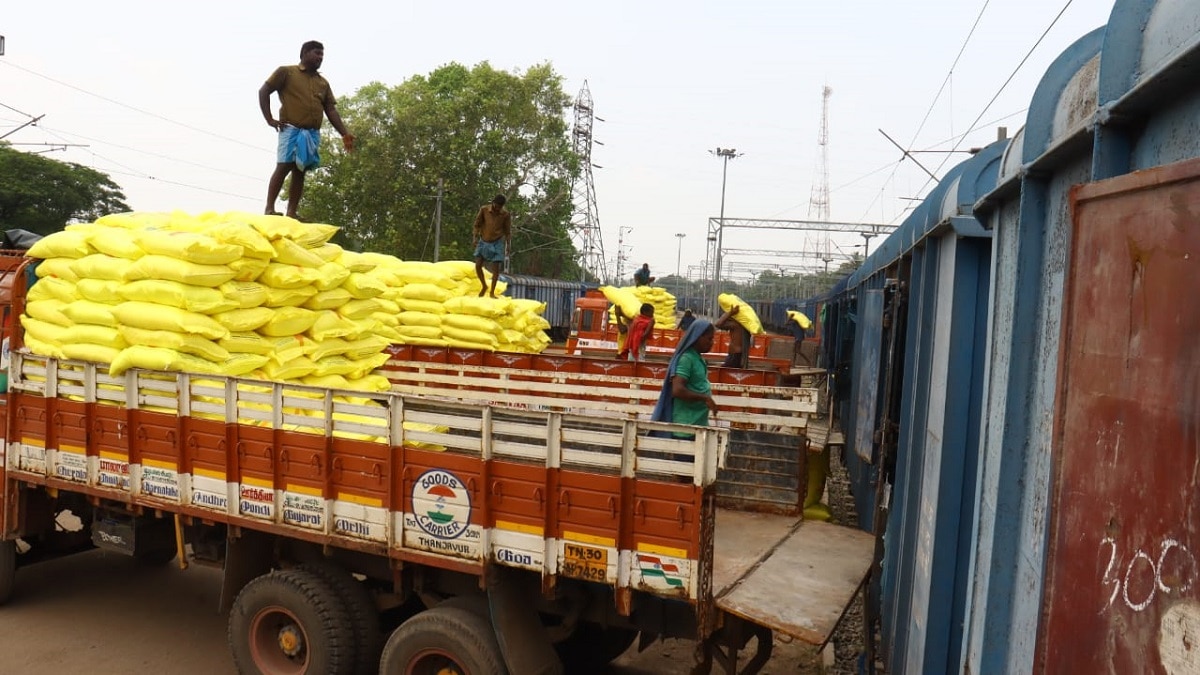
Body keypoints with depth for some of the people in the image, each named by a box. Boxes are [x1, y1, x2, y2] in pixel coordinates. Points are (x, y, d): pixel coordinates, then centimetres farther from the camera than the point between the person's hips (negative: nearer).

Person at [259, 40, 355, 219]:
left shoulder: (323, 82, 19)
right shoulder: (286, 72, 6)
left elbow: (331, 110, 14)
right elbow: (263, 91, 3)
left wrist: (345, 134, 2)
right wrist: (269, 119, -6)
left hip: (313, 133, 5)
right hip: (291, 129, -4)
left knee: (300, 172, 2)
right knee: (283, 167, -13)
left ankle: (291, 213, 1)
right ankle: (269, 209, -11)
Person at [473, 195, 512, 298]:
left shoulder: (506, 215, -10)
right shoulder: (484, 209, -9)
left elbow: (508, 230, 0)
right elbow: (477, 224, 2)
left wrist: (508, 246, -1)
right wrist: (475, 237, -5)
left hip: (497, 243, -1)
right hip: (483, 242, 1)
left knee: (496, 268, -4)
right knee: (478, 266, -3)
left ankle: (492, 292, 9)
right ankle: (484, 286, 20)